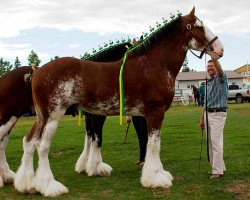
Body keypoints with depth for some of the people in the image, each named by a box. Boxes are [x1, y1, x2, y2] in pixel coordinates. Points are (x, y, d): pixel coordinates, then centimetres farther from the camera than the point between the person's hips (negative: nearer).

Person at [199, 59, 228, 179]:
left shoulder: (221, 78, -3)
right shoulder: (209, 82, 19)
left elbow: (220, 71, -29)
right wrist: (202, 119, 19)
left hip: (218, 114, -8)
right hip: (208, 114, 8)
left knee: (216, 142, -11)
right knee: (211, 142, 11)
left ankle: (217, 171, -8)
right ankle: (220, 167, 21)